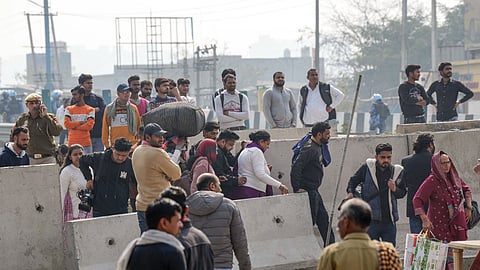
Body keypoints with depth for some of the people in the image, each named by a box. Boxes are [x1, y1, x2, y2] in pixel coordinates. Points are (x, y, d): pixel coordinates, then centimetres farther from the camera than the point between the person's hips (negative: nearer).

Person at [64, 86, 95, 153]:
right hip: (72, 143, 1)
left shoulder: (90, 110, 4)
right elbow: (66, 124, -3)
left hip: (86, 143, -1)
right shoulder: (69, 109, 10)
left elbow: (89, 125, -7)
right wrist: (81, 123, -7)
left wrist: (74, 126, -5)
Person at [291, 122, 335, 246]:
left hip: (314, 191, 10)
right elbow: (296, 167, -26)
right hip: (307, 192, -10)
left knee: (323, 219, 15)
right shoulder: (309, 148, -19)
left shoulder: (319, 147, 12)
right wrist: (297, 188, -26)